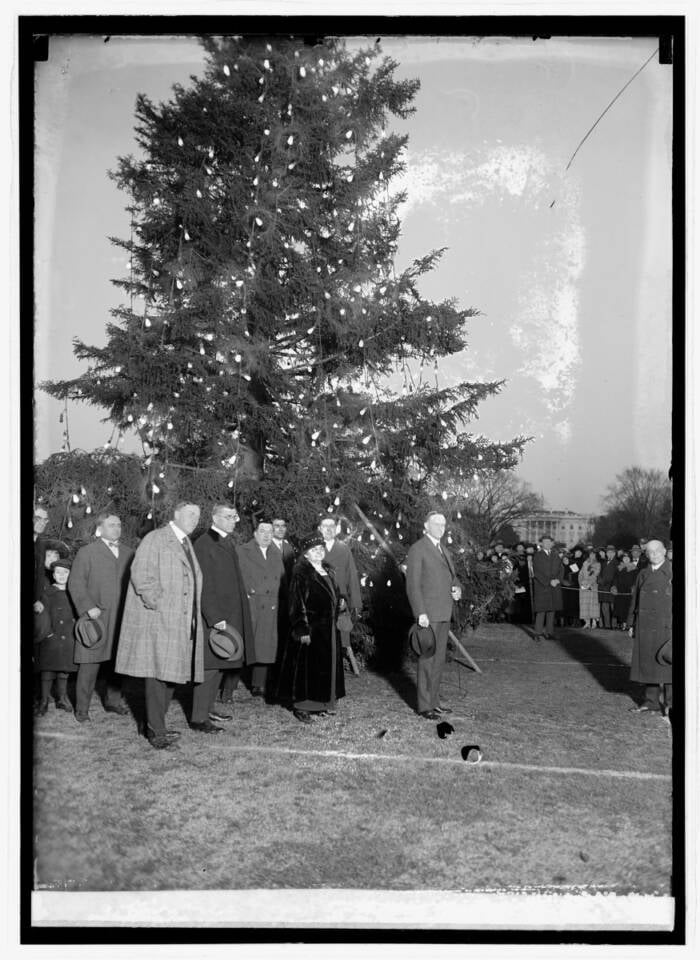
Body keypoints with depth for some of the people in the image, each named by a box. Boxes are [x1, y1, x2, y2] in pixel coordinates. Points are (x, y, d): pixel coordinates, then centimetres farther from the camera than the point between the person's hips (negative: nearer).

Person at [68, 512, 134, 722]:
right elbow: (75, 583, -4)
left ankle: (113, 701, 26)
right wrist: (88, 607, -14)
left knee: (116, 661, 11)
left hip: (122, 618, 5)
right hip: (96, 617, -5)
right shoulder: (86, 552, 3)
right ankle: (82, 709, 4)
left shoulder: (128, 553, 17)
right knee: (90, 664, -5)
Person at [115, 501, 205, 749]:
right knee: (158, 673, -6)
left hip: (181, 623, 8)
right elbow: (141, 575, -14)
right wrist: (157, 605, -16)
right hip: (157, 621, -8)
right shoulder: (155, 539, -6)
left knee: (171, 674, 8)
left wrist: (192, 614, 14)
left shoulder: (187, 545, 20)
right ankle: (156, 731, -1)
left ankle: (155, 725, 17)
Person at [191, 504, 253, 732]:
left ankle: (207, 707, 26)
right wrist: (215, 617, -21)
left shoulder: (228, 543, 14)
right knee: (209, 666, -5)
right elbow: (204, 585, -18)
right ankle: (198, 718, 2)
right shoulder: (203, 544, -14)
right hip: (212, 616, -9)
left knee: (220, 664, 15)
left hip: (229, 615, 9)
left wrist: (237, 616, 13)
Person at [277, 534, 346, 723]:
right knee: (307, 665, -4)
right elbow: (297, 603, -15)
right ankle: (302, 707, 4)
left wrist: (339, 602, 4)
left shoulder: (327, 570, 13)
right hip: (310, 627, -8)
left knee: (327, 666, 12)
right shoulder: (300, 572, -11)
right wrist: (302, 629, -20)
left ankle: (322, 704, 21)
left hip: (328, 629, 8)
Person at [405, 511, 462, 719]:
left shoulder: (443, 550, 18)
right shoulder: (418, 550, -7)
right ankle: (425, 705, 0)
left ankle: (434, 700, 20)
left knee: (439, 659, 12)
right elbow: (413, 585, -13)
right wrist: (420, 613, -20)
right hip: (428, 614, -8)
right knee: (427, 659, -5)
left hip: (444, 614, 8)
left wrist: (457, 589, 5)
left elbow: (452, 576, 28)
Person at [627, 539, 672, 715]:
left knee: (666, 661, -2)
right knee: (647, 661, 7)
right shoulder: (643, 574, 11)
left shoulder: (671, 573, -3)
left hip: (665, 624, -5)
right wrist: (631, 624, 13)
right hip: (645, 625, 5)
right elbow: (634, 600, 16)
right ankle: (651, 700, 16)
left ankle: (670, 701, 9)